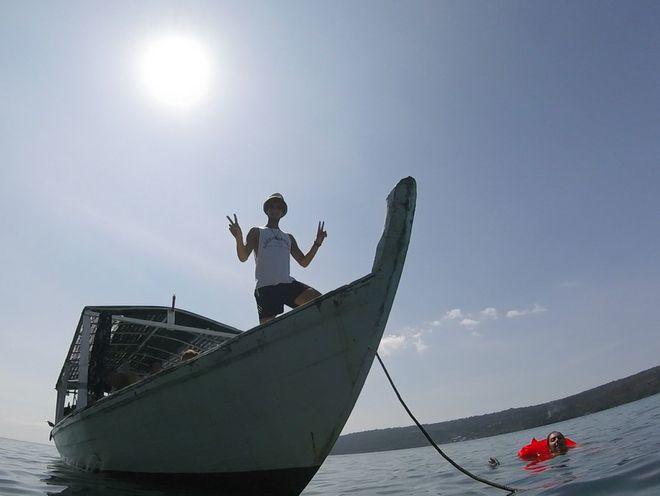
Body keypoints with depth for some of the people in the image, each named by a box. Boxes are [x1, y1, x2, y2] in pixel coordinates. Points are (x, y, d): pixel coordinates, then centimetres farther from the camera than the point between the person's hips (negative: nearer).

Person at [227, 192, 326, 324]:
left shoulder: (288, 238, 27)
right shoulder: (257, 232, 17)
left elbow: (304, 262, 23)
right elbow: (243, 257, 3)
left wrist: (317, 243, 10)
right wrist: (238, 238, -17)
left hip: (288, 283, 3)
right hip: (266, 287, -3)